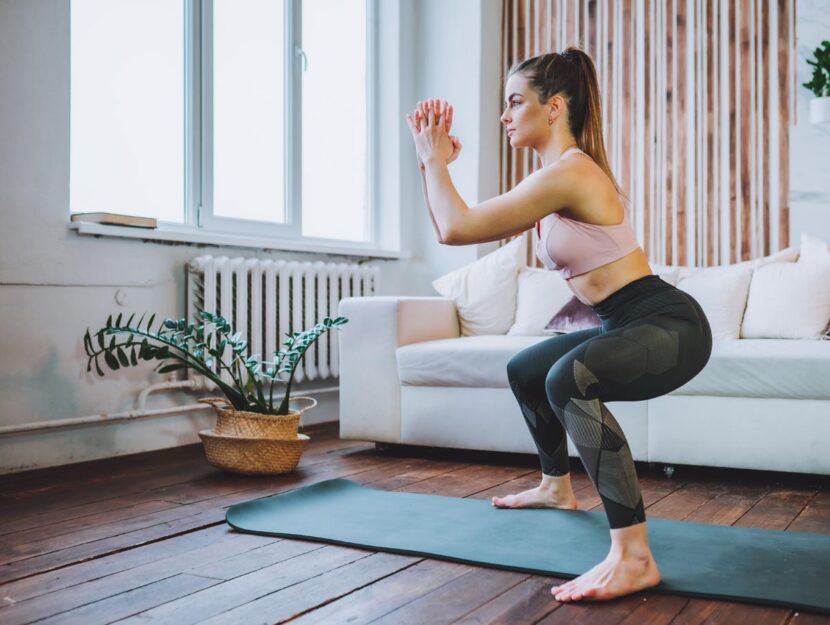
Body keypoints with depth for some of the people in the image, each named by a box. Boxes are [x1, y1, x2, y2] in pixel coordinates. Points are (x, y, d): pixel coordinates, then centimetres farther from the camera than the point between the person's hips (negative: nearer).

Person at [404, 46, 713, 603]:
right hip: (630, 325, 11)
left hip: (670, 326, -11)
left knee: (569, 378, -38)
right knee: (525, 370, 27)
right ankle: (557, 487, 46)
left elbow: (456, 229, -21)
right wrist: (433, 163, 11)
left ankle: (634, 557, -34)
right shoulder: (553, 180, 12)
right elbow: (457, 228, 16)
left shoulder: (567, 171, -19)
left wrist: (435, 161, -5)